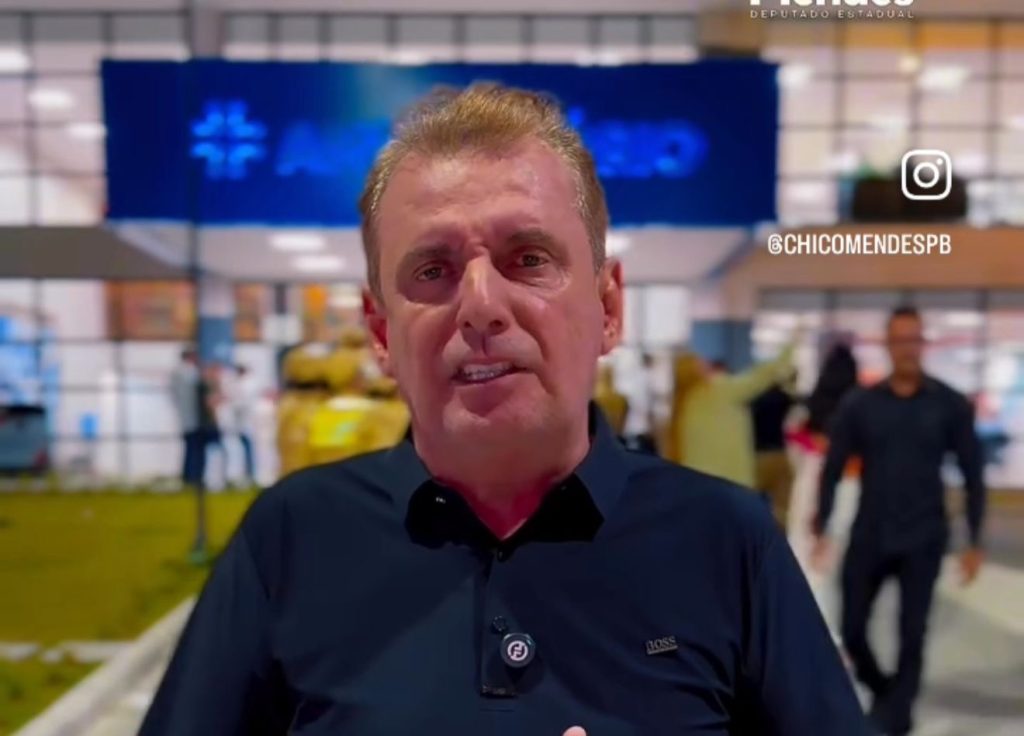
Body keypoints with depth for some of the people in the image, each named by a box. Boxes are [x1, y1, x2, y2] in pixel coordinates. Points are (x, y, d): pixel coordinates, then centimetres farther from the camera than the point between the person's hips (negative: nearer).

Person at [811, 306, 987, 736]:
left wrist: (974, 542, 0)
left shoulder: (950, 405, -2)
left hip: (923, 541, -1)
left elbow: (972, 474, 2)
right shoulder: (859, 405, -2)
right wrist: (821, 529, -2)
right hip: (868, 538, 1)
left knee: (911, 636, 1)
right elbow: (832, 469, 2)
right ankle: (884, 692, 36)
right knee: (852, 628, 7)